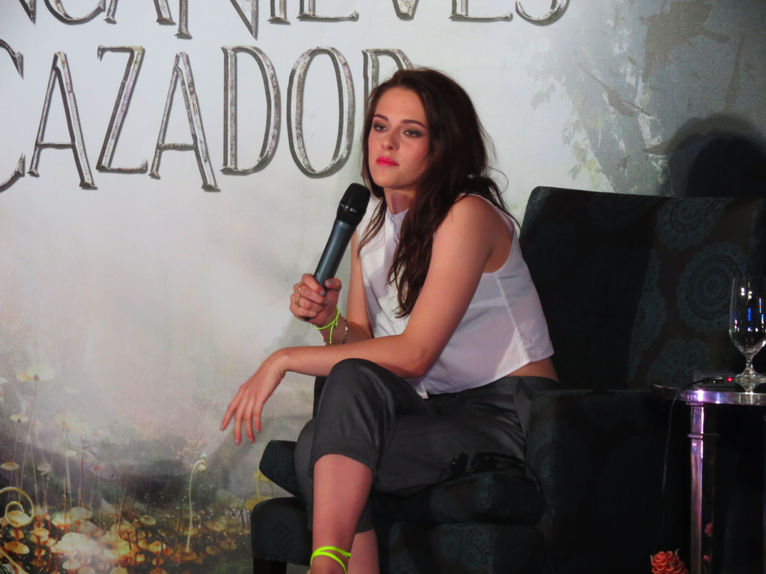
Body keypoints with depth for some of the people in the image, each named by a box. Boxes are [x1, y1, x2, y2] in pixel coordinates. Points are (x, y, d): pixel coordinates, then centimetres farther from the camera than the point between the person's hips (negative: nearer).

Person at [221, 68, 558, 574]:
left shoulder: (468, 216, -14)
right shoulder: (369, 229, 12)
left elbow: (414, 354, -19)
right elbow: (366, 345, 12)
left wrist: (286, 360, -17)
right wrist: (329, 321, -11)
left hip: (507, 415, -6)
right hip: (440, 410, 6)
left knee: (354, 380, -28)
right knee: (324, 434, -23)